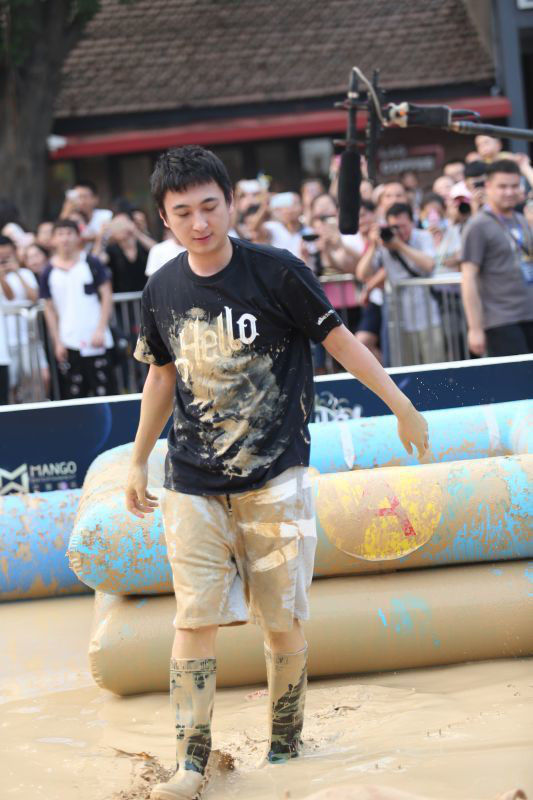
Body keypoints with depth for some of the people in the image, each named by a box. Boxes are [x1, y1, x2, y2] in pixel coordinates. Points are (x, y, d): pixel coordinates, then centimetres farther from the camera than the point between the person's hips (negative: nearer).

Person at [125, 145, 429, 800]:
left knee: (282, 623, 1)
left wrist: (401, 405, 1)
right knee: (195, 620, -4)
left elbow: (339, 339, 0)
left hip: (274, 479, -2)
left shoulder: (277, 273, -8)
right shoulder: (161, 291, 3)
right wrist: (138, 461, 23)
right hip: (192, 486, 3)